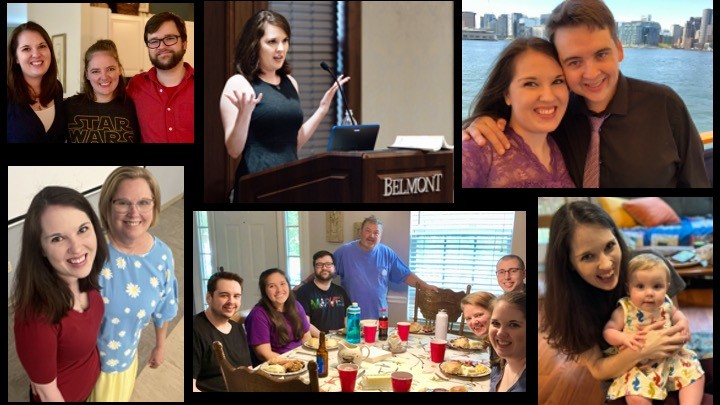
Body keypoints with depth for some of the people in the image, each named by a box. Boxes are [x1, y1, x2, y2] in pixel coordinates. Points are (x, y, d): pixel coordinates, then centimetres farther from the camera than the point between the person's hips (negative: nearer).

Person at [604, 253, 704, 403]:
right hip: (639, 365, -5)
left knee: (696, 374, -1)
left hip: (671, 358, 5)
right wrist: (624, 338, -31)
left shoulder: (665, 304, -2)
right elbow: (608, 331, -11)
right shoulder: (625, 310, -15)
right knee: (635, 397, -27)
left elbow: (675, 313, 21)